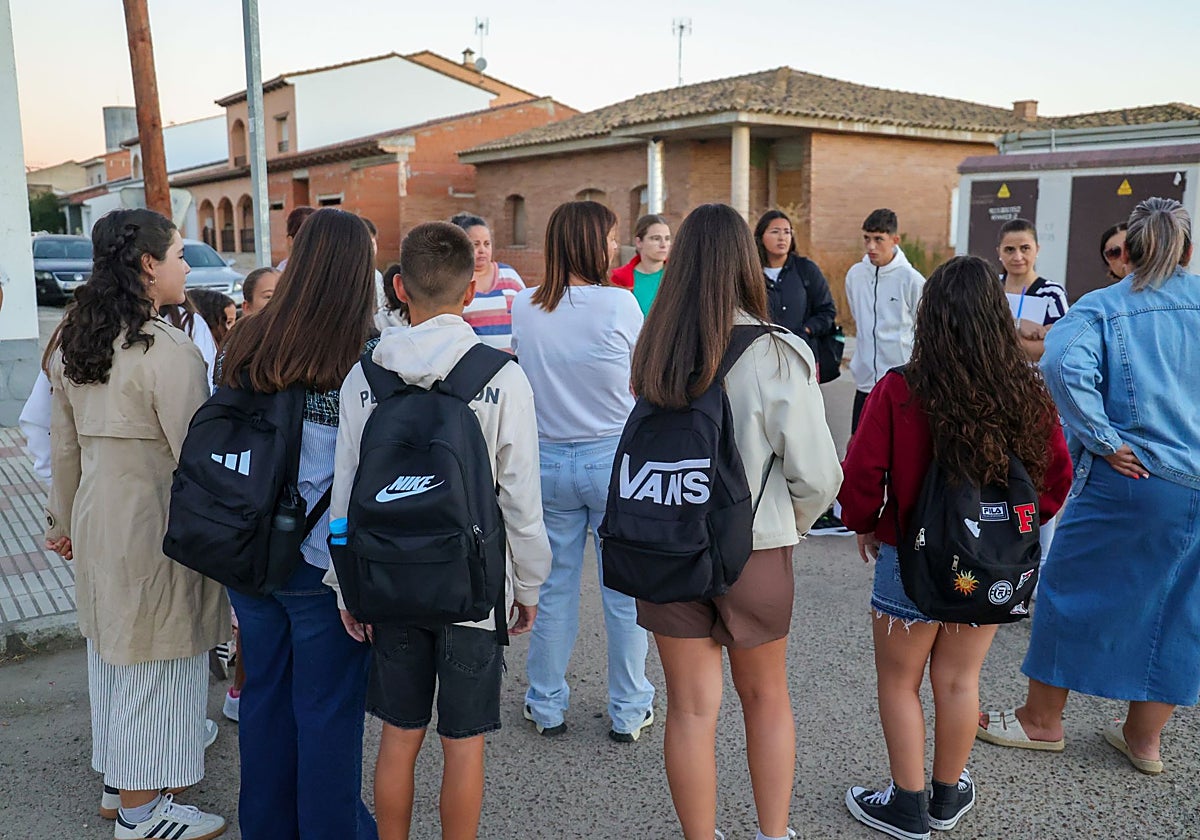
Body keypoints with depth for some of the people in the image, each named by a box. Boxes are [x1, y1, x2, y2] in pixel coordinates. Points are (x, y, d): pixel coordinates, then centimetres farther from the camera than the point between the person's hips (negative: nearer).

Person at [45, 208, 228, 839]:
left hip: (96, 518, 9)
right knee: (155, 664, 5)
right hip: (154, 528, -8)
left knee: (112, 652, 21)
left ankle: (118, 781, 38)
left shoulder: (72, 344, 6)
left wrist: (63, 519, 22)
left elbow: (64, 446, 13)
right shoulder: (168, 351, -20)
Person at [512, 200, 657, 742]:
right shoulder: (619, 304, -13)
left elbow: (523, 371, 8)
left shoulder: (523, 308, -3)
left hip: (547, 459, 3)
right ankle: (628, 711, 22)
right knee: (624, 589, 10)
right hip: (615, 456, -3)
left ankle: (546, 706, 27)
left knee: (552, 586, 15)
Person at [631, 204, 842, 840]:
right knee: (766, 698, 20)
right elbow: (818, 475, -12)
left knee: (690, 707, 13)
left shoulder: (651, 350, -8)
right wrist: (796, 520, 8)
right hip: (754, 547, -1)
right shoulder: (776, 355, -17)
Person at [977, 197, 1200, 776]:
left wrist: (1104, 440, -16)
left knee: (1072, 588, 10)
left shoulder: (1102, 307, -5)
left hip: (1129, 482, -4)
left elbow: (1064, 363, -24)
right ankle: (1144, 736, 27)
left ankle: (1042, 720, 22)